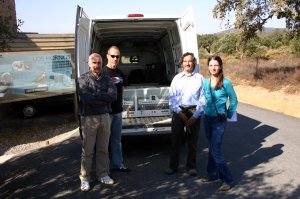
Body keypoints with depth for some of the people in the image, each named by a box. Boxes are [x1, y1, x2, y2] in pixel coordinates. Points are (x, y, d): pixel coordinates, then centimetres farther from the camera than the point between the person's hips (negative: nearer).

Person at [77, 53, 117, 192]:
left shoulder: (107, 80, 8)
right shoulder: (83, 80, -4)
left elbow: (114, 96, -7)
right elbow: (86, 99, -19)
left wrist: (95, 96, -12)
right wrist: (104, 96, -12)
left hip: (104, 117, 4)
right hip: (89, 119, -4)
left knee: (103, 149, 13)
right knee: (87, 150, 3)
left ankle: (103, 175, 26)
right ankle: (85, 179, 15)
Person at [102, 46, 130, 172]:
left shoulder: (120, 73, 11)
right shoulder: (102, 72, -11)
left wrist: (120, 105, 14)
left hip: (118, 111, 7)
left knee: (117, 139, 15)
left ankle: (117, 164, 26)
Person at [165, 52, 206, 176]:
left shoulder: (199, 78, 1)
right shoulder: (177, 78, 7)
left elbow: (203, 99, -2)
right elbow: (171, 97, 3)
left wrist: (195, 116, -8)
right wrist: (179, 112, -9)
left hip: (194, 112, -1)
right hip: (178, 111, 1)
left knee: (192, 141, 6)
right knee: (175, 139, 4)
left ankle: (191, 166, 21)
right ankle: (173, 166, 18)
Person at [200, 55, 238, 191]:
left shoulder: (225, 83, -11)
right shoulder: (205, 82, 4)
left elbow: (234, 101, -2)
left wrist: (228, 116, 1)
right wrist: (204, 112, 12)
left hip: (219, 121, -5)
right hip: (207, 119, 6)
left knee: (215, 150, -9)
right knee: (211, 148, 15)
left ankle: (227, 179, 3)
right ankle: (212, 174, 28)